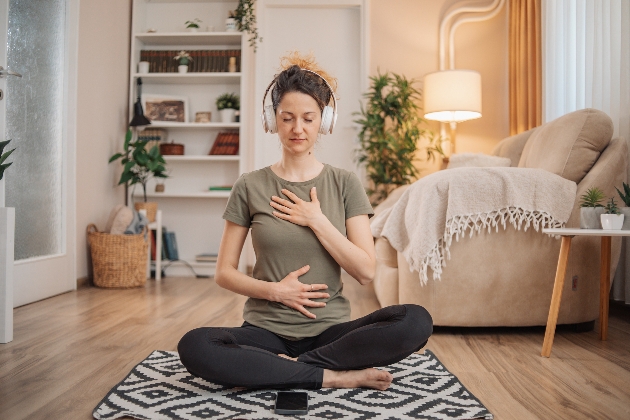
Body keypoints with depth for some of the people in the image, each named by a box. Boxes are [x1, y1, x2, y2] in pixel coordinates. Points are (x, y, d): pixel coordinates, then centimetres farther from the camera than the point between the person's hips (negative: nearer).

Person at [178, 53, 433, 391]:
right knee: (193, 347, -30)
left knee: (416, 321, -26)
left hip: (329, 329, 0)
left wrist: (317, 221, -10)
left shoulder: (344, 184, 4)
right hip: (266, 330, 0)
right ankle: (335, 376, -17)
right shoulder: (250, 187, 3)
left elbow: (366, 271, -3)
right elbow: (224, 273, 4)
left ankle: (289, 366, -14)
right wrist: (274, 290, -11)